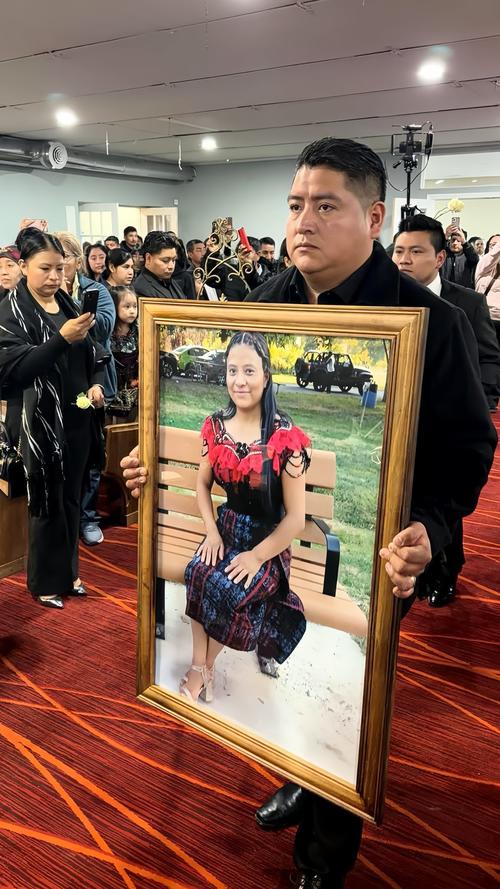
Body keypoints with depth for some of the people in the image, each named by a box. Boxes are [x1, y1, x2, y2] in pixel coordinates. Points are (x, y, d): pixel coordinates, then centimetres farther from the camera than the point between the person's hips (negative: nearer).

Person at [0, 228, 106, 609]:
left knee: (71, 499, 15)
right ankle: (45, 581, 23)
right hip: (39, 423, -6)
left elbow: (92, 355, 17)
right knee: (46, 502, 6)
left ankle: (68, 571, 31)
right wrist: (62, 339, -29)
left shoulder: (69, 304, 8)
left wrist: (97, 383, -2)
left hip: (77, 419, 6)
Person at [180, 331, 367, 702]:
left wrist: (257, 557, -16)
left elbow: (296, 517, -14)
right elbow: (203, 482, 12)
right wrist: (211, 531, -2)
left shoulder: (285, 436, -18)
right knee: (198, 572, -25)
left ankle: (204, 666, 0)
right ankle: (202, 666, -8)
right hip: (227, 530, 4)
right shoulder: (215, 425, -2)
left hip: (269, 541, -4)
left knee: (225, 588, -28)